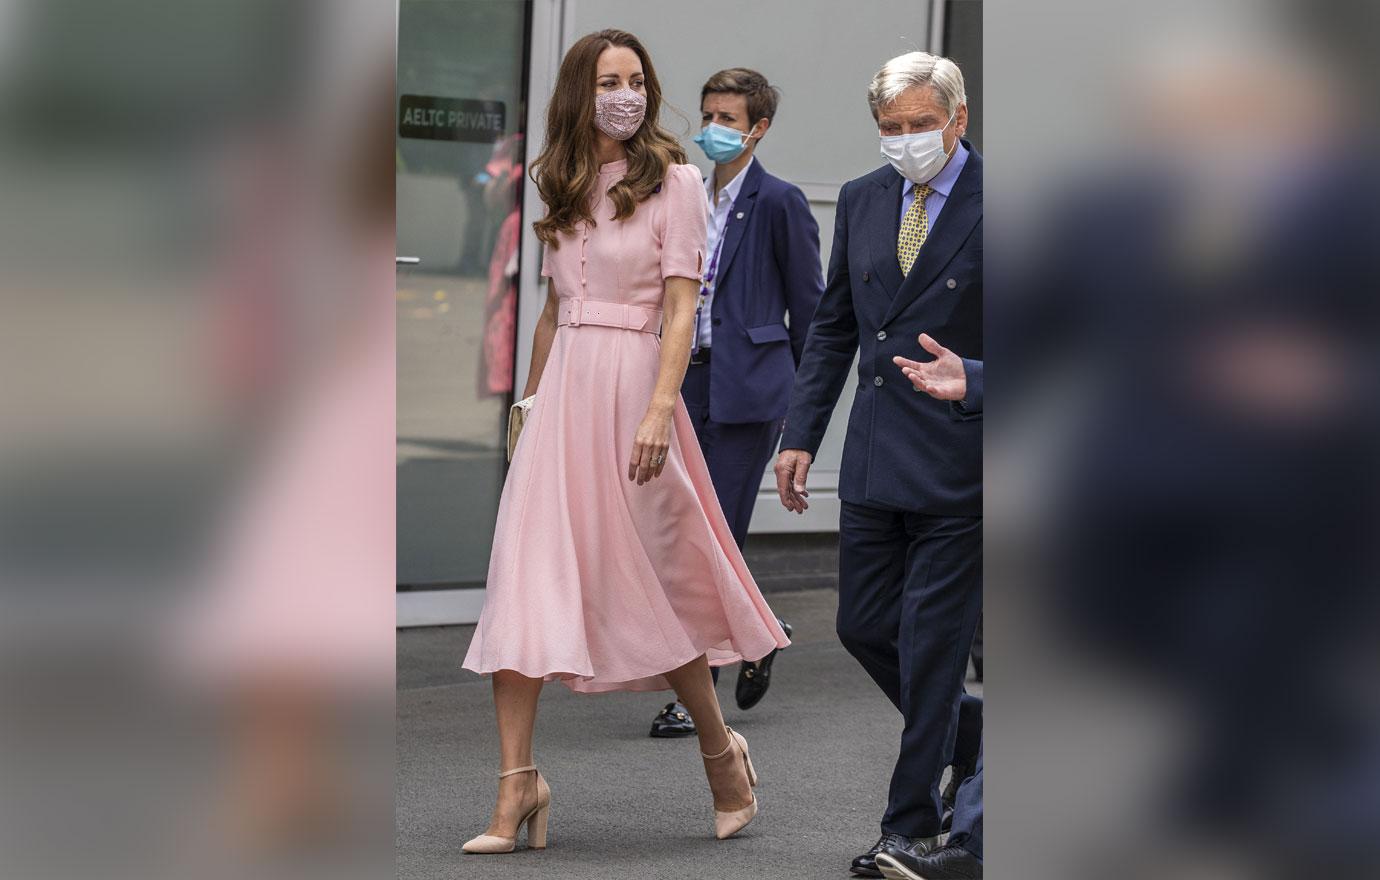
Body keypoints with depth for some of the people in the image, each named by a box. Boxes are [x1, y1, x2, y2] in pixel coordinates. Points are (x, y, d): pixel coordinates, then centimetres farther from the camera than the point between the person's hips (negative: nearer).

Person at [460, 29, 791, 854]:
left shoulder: (673, 180, -3)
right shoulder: (563, 189, 14)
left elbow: (682, 307, -10)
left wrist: (660, 410, -19)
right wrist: (530, 401, 19)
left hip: (631, 382, -5)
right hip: (561, 388, 5)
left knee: (650, 583, 3)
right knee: (523, 577, -5)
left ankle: (721, 750, 25)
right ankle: (517, 787, -5)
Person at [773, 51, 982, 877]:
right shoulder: (862, 200, 8)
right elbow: (834, 325, 16)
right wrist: (801, 434, 10)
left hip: (958, 464, -6)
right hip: (874, 462, 6)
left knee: (932, 645, -1)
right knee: (864, 627, 11)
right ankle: (960, 737, 35)